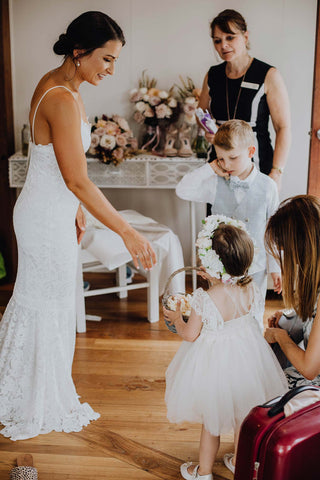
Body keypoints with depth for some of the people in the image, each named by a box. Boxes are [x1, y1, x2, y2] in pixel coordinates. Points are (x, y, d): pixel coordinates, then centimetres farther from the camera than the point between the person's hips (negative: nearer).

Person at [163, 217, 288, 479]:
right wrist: (217, 282, 15)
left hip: (214, 363, -4)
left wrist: (176, 318, 4)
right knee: (244, 417, 25)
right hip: (246, 357, 4)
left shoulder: (205, 299, -30)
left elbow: (190, 334, -17)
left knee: (212, 422, 16)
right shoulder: (250, 290, -16)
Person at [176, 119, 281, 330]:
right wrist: (210, 169, -16)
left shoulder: (267, 187, -7)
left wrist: (275, 267, 1)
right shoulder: (216, 184, -7)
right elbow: (182, 190, -15)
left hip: (255, 268, 0)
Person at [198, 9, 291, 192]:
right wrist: (207, 132, -1)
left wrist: (277, 172, -19)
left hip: (258, 163, -4)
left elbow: (283, 128, -10)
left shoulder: (269, 76, -8)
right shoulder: (212, 75, 7)